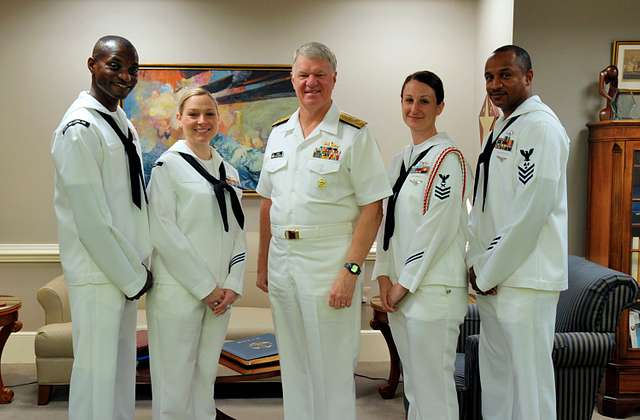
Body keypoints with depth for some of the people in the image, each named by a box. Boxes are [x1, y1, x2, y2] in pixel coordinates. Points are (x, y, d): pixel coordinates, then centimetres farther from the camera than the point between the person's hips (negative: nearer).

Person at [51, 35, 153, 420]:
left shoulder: (125, 125, 12)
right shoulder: (81, 127, -14)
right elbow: (90, 219, -18)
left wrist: (138, 268, 7)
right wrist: (132, 277, -12)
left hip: (128, 271, 8)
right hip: (98, 275, -8)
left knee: (123, 368, 15)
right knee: (97, 374, -1)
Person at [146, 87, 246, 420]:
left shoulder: (228, 172, 14)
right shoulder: (168, 165, -4)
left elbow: (237, 232, 12)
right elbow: (164, 233, -11)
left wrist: (232, 285, -1)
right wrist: (205, 287, -12)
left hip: (220, 294, 5)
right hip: (178, 290, -5)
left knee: (206, 378, 13)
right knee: (175, 381, -1)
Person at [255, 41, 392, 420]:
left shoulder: (354, 134, -6)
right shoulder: (279, 133, 11)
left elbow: (372, 209, -11)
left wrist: (350, 270, -17)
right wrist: (263, 262, 13)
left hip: (329, 261, -5)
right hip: (282, 260, 6)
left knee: (332, 369, 2)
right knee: (293, 366, 16)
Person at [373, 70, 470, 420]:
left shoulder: (446, 156, -9)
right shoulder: (400, 160, 15)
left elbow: (439, 227, -15)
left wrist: (406, 283, -12)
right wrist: (384, 275, 4)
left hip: (433, 288, -8)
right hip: (399, 288, 8)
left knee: (433, 389, -2)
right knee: (412, 385, 16)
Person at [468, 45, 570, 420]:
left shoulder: (541, 127, -11)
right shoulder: (500, 129, 17)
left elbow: (532, 210, -19)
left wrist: (489, 273, -14)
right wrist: (477, 263, 7)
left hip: (524, 279, -9)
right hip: (491, 278, 9)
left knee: (528, 384, -2)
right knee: (495, 377, 16)